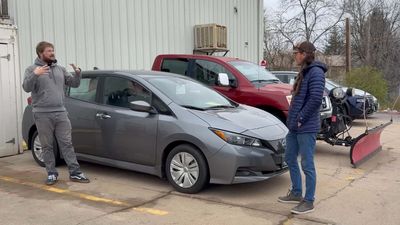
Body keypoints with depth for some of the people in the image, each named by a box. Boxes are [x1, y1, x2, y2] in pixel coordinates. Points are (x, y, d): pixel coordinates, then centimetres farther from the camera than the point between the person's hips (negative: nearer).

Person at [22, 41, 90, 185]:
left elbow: (74, 84, 11)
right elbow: (27, 88, -13)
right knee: (47, 146, 5)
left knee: (67, 144, 4)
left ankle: (75, 173, 7)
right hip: (43, 115, -3)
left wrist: (77, 73, -9)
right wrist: (35, 75, -30)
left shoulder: (60, 69, 12)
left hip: (61, 113, 3)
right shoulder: (32, 69, 1)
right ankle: (51, 174, 16)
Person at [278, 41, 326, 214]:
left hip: (306, 128, -10)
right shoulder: (304, 71, 16)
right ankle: (296, 193, 32)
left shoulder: (315, 72, -13)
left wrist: (301, 118, -16)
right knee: (290, 159, 17)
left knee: (307, 165, 0)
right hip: (294, 126, 10)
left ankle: (309, 201, 12)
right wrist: (292, 118, 11)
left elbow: (315, 99, -22)